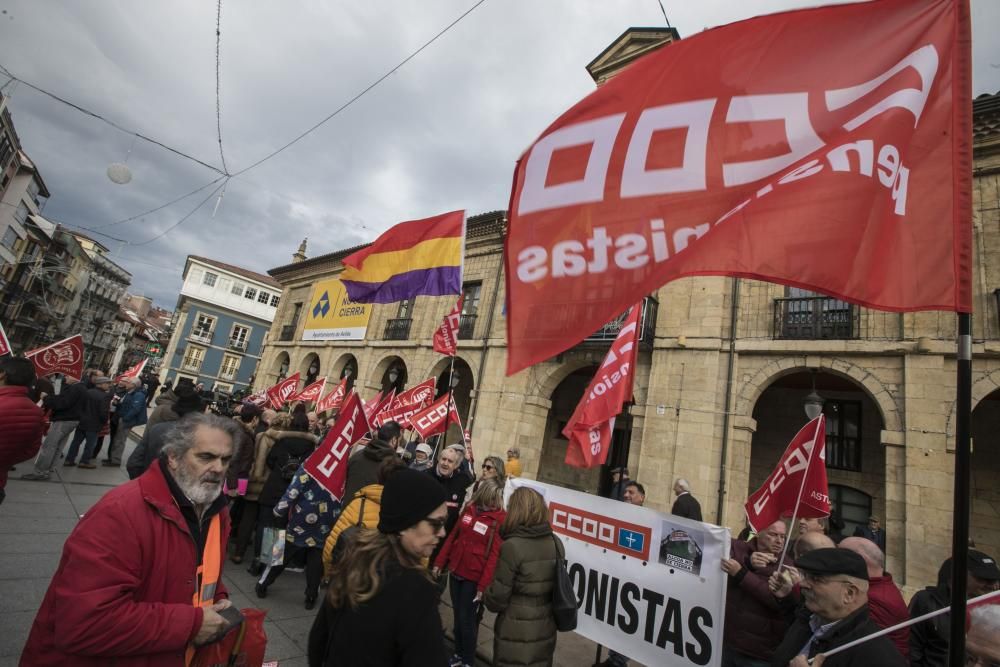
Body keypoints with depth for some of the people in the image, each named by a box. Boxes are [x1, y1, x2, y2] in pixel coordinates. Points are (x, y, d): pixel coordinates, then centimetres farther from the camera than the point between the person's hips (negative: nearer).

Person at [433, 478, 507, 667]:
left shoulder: (501, 519, -16)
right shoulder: (469, 509, 1)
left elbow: (494, 555, -18)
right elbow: (453, 537, 9)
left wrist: (484, 585, -19)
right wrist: (439, 563, 10)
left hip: (474, 578, -5)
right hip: (456, 572, 5)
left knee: (467, 619, 6)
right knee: (458, 616, 19)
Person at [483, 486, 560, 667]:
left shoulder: (513, 546, -23)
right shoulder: (556, 543, -4)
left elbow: (497, 599, -16)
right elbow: (557, 586, 8)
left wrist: (485, 595, 5)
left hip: (515, 637, -5)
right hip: (546, 633, 6)